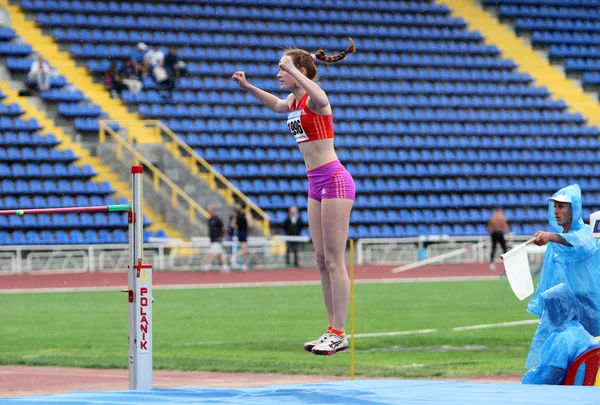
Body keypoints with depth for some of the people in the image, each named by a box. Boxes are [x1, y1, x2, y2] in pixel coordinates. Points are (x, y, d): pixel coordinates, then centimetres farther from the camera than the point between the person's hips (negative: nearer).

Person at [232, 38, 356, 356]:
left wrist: (293, 69, -38)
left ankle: (338, 334, -6)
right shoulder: (293, 101, 12)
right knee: (322, 260, 10)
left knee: (334, 260, -8)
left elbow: (319, 98, -41)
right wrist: (247, 86, 26)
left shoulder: (313, 98, -14)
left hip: (334, 181, -9)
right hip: (316, 185, 9)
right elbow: (277, 105, 37)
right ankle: (333, 331, 15)